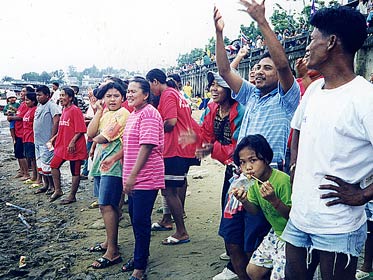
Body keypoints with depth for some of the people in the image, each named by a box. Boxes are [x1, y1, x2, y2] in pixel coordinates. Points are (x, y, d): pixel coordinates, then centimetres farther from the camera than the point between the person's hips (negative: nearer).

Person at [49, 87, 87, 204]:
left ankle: (72, 196, 13)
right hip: (62, 145, 9)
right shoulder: (64, 110, 12)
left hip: (74, 147, -9)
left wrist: (73, 141, -25)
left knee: (75, 172, 3)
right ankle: (58, 190, 22)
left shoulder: (75, 110, -15)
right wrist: (55, 137, 16)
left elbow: (80, 130, -20)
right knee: (54, 165, 10)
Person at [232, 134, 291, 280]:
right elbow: (255, 210, 5)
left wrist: (273, 199, -38)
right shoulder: (254, 182, -4)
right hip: (275, 233, 8)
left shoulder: (283, 180, -28)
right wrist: (244, 201, -16)